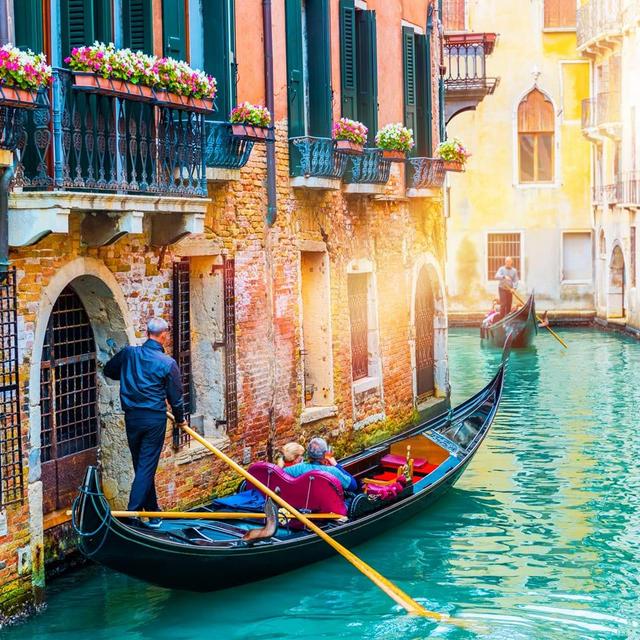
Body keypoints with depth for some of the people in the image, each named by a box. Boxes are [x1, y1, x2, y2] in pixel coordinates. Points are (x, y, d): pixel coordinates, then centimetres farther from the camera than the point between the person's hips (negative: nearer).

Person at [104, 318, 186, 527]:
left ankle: (153, 514, 23)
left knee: (141, 466, 14)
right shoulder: (168, 363, -9)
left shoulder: (128, 354, -1)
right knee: (147, 468, 0)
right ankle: (132, 513, -8)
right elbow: (175, 397, -1)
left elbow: (109, 370, 18)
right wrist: (180, 419, 16)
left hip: (132, 417, 4)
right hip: (155, 419, -4)